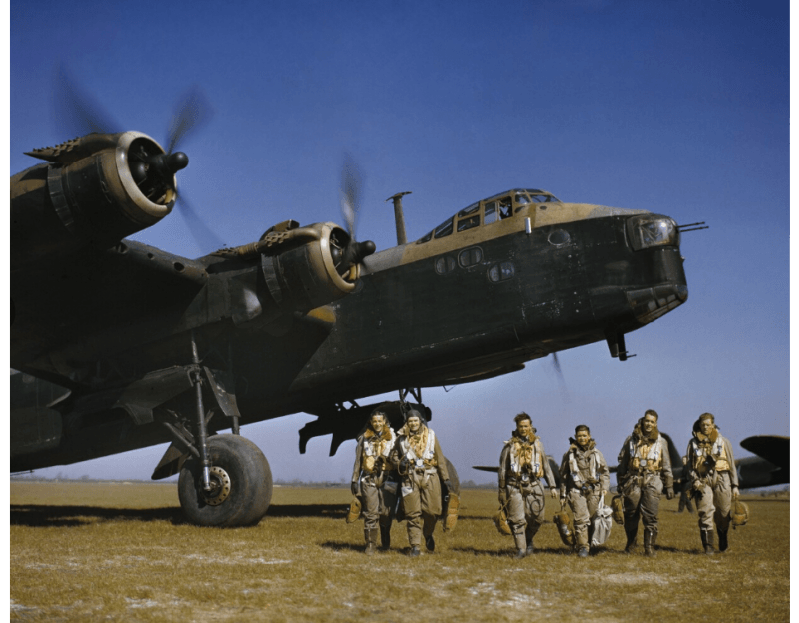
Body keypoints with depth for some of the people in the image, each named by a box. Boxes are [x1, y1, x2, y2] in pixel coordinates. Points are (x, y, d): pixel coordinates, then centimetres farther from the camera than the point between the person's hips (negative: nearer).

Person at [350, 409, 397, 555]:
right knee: (370, 513, -4)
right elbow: (358, 461, 14)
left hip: (387, 478, 0)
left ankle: (386, 542, 22)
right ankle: (370, 545, 3)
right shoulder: (364, 438, 10)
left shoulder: (392, 437, 8)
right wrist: (354, 480, 11)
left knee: (386, 512, 0)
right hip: (369, 479, 0)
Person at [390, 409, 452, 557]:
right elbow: (394, 455, 17)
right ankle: (415, 546, 3)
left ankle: (428, 535, 27)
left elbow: (440, 458, 10)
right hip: (410, 478, 0)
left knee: (432, 510, -3)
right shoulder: (401, 438, 5)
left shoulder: (430, 435, 6)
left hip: (430, 477, 0)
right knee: (413, 513, -3)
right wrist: (399, 463, -6)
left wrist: (446, 478, 8)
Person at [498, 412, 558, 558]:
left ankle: (529, 540, 27)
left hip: (533, 485, 2)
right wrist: (502, 491, 5)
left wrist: (552, 486, 8)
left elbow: (546, 466, 14)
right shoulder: (510, 445, 2)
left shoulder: (537, 444, 9)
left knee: (537, 518, 1)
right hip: (515, 486, -2)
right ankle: (521, 549, 3)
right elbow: (502, 469, 6)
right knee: (517, 519, -4)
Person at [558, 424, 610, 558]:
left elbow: (605, 472, 18)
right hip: (576, 491, -2)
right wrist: (563, 495, 12)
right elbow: (563, 476, 12)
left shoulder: (596, 453, 10)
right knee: (582, 519, -14)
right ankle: (582, 547, -6)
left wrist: (605, 487, 3)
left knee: (592, 519, 3)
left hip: (594, 491, 2)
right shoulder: (570, 454, 6)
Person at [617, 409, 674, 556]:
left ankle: (649, 547, 1)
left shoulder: (661, 442, 8)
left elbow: (666, 466, 11)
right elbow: (622, 462, 13)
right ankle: (631, 543, 22)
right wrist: (620, 483, 11)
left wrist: (669, 486, 7)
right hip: (633, 481, 1)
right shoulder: (631, 440, 7)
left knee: (650, 515, -7)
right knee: (630, 515, 4)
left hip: (652, 481, -1)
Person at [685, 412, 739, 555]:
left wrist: (735, 486, 6)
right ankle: (708, 547, -6)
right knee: (705, 514, -9)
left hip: (721, 480, 0)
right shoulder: (693, 443, 9)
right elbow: (689, 464, 9)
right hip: (702, 482, 0)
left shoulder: (723, 442, 8)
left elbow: (732, 464, 10)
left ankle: (723, 542, 29)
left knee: (722, 515, 5)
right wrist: (694, 480, -7)